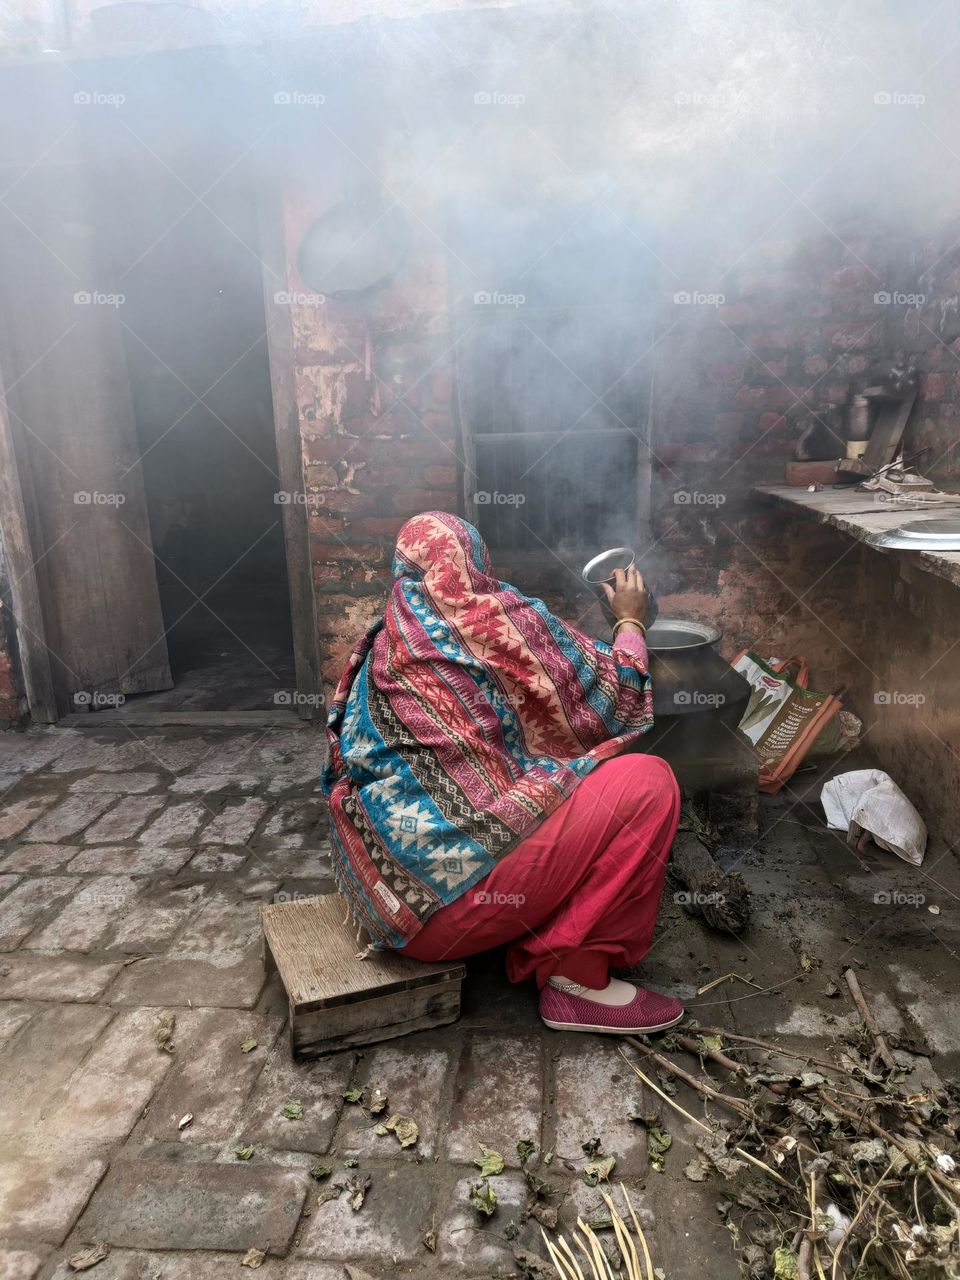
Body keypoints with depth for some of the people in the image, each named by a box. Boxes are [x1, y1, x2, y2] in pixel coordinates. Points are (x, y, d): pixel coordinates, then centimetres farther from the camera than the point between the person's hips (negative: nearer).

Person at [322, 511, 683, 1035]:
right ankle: (578, 980, 2)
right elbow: (615, 703, 1)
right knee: (647, 783, -5)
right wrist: (630, 620, 19)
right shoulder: (504, 619, -9)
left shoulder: (384, 647, 9)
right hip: (447, 894, -8)